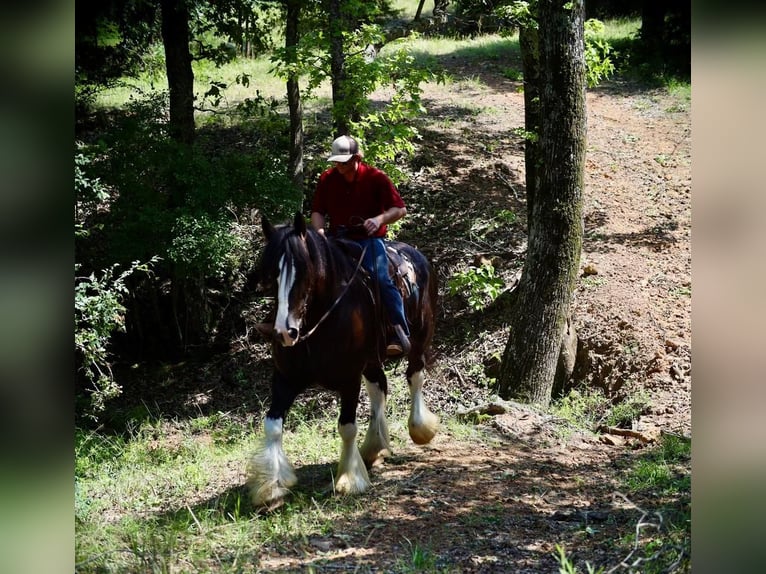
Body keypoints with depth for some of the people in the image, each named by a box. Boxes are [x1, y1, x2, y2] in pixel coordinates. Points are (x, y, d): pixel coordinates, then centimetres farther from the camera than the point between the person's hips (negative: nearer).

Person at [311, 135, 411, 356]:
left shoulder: (375, 178, -5)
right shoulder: (327, 178, 5)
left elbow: (400, 209, -6)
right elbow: (318, 211, 12)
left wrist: (380, 219, -25)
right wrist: (319, 230, -10)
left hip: (368, 238, -4)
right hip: (337, 238, 4)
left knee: (381, 278, -25)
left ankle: (401, 333, -22)